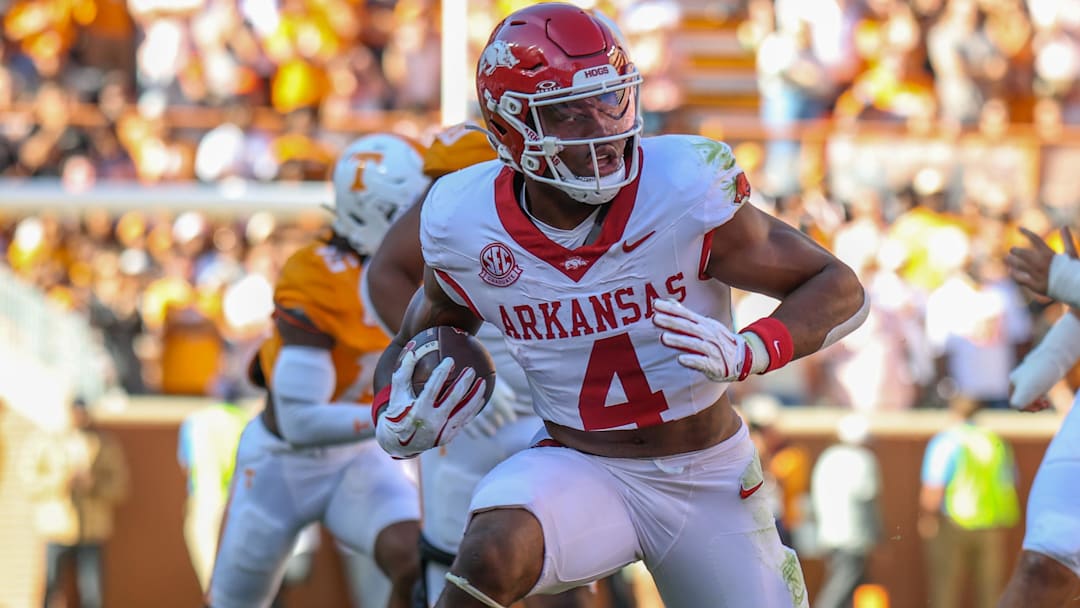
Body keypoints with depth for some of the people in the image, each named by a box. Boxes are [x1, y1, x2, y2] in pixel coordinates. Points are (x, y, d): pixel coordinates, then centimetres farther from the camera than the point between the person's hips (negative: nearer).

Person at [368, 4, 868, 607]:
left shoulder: (685, 194, -19)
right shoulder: (468, 228, -11)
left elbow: (840, 288, -10)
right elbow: (414, 347, 10)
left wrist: (747, 353, -28)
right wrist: (396, 425, -12)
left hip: (708, 478, 1)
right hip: (578, 470, 0)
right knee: (492, 555, -30)